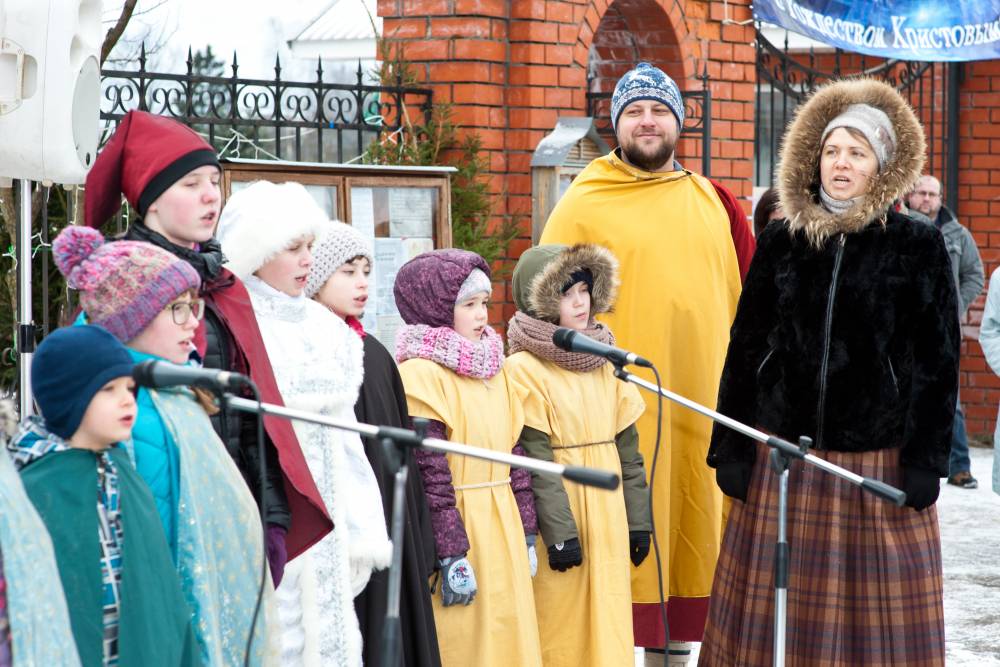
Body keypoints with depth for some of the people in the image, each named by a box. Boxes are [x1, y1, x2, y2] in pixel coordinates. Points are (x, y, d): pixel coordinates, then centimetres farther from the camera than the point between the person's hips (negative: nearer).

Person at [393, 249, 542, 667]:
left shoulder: (493, 368, 13)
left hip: (503, 526, 8)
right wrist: (452, 557, -20)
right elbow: (429, 473, -17)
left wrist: (527, 535, 14)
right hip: (458, 527, -8)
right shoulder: (420, 374, -13)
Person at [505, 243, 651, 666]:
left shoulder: (604, 361, 11)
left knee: (608, 628, 7)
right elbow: (534, 457, -13)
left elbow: (627, 446, 12)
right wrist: (558, 532, -17)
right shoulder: (525, 369, -9)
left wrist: (638, 518, 9)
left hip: (607, 516, 6)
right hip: (559, 514, -6)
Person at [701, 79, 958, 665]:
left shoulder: (918, 248, -1)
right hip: (782, 455, 2)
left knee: (875, 616, 0)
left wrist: (926, 460, -7)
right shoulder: (781, 244, 7)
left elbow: (938, 359, -2)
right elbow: (745, 349, 9)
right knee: (775, 610, 4)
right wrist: (732, 448, 4)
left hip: (877, 457, -2)